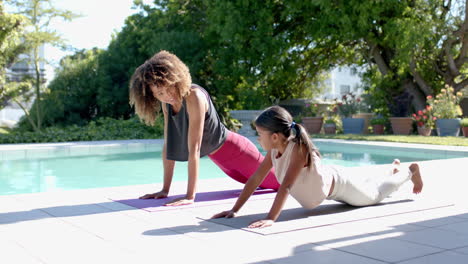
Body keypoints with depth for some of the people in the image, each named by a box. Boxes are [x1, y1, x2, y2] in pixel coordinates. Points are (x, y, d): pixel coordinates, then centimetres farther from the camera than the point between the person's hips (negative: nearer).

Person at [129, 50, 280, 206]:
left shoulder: (194, 97, -33)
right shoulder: (167, 102, -10)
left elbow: (194, 149, -36)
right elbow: (168, 145, -7)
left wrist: (190, 196, -36)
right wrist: (165, 190, -8)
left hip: (234, 149, -7)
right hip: (217, 157, 7)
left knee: (279, 182, 14)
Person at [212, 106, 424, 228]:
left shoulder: (299, 148, -42)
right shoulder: (274, 150, -20)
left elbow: (286, 186, -50)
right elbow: (255, 179, -18)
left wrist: (271, 218, -56)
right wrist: (234, 210, -23)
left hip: (337, 184, -6)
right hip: (326, 185, 7)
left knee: (375, 194, 21)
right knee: (369, 189, 34)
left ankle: (410, 171, 44)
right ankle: (393, 170, 60)